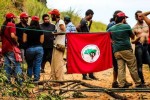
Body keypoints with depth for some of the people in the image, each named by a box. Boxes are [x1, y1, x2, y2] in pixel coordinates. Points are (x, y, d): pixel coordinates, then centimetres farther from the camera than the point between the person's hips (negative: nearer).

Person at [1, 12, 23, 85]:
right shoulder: (11, 25, -8)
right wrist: (16, 41, -6)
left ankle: (8, 80, 8)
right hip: (11, 48, -8)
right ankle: (18, 79, -15)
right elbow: (12, 35, -21)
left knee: (7, 65, 9)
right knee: (16, 64, -6)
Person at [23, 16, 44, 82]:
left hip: (29, 48, 0)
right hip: (39, 48, 0)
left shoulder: (27, 30, -4)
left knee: (30, 65, 13)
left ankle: (29, 79, 14)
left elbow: (24, 40, -4)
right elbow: (41, 41, -2)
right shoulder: (40, 30, -1)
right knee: (37, 65, 4)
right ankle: (36, 79, 3)